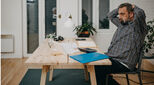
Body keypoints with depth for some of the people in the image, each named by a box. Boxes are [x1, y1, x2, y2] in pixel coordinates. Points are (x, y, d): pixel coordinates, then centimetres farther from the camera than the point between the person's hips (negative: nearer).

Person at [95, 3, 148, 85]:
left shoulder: (138, 26, -6)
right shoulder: (122, 24, 19)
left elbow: (140, 13, -26)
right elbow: (110, 16, 33)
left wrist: (133, 7, -4)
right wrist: (120, 8, 18)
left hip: (123, 64, -9)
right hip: (110, 58, 9)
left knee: (97, 68, -25)